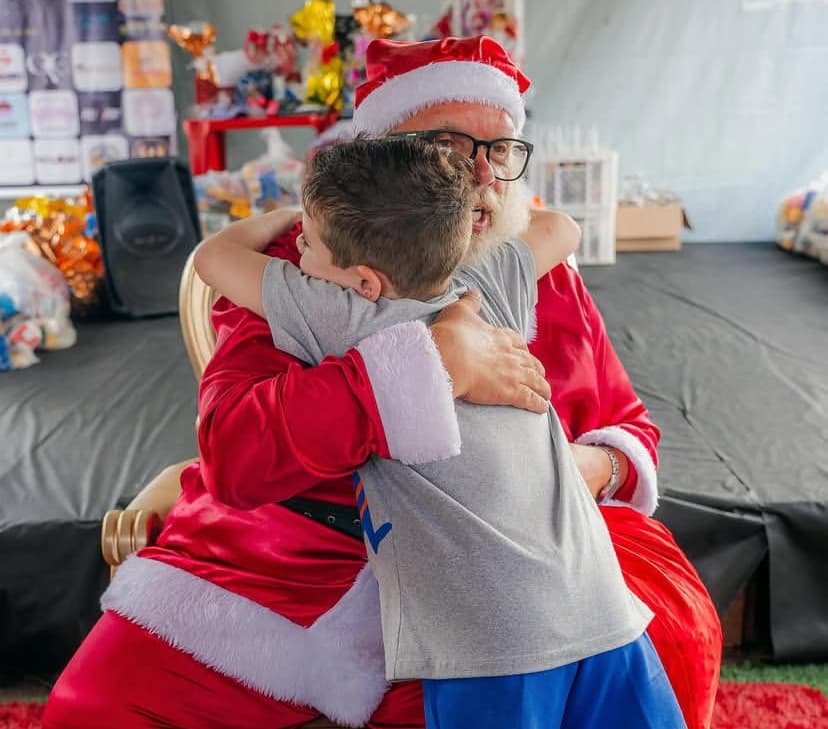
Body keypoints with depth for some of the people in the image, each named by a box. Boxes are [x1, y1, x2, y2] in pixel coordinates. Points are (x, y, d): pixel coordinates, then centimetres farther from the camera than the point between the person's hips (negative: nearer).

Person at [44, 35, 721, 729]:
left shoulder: (551, 287, 2)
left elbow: (628, 425, 15)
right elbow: (237, 453, -28)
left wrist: (597, 466, -11)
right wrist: (436, 361, -36)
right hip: (276, 575, -2)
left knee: (674, 623, -15)